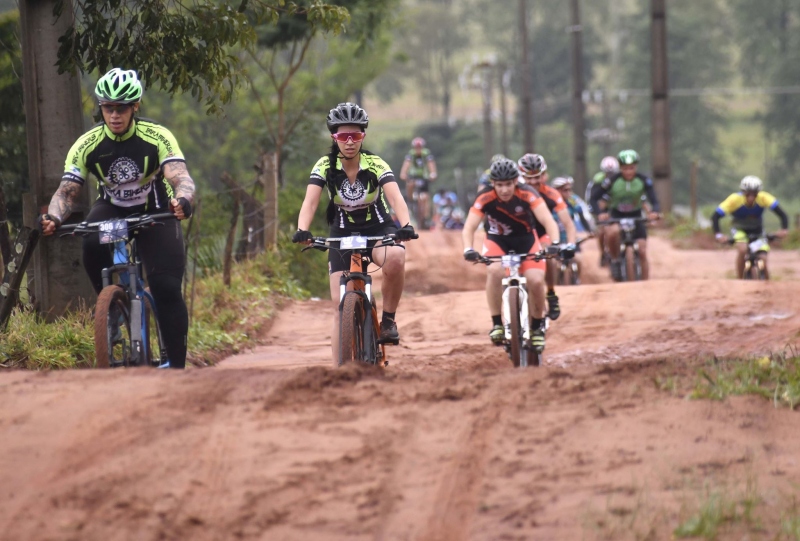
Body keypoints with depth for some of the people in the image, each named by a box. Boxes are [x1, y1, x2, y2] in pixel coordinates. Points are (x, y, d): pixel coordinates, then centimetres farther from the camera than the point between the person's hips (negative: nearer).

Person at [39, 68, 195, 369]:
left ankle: (177, 366, -7)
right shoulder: (87, 145, -16)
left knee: (167, 288, -18)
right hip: (112, 209, 2)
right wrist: (53, 218, -40)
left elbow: (180, 177, -33)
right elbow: (67, 190, -18)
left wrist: (182, 200, -57)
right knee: (92, 246, -34)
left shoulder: (157, 137, -21)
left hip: (155, 213, -2)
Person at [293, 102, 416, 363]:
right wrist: (302, 230, -45)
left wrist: (405, 225, -50)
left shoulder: (376, 165, -16)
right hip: (343, 233, 1)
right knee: (341, 304, -9)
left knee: (395, 257, -36)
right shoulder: (325, 166, -13)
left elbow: (395, 197, -30)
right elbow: (310, 201, -25)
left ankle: (388, 319, -15)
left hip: (378, 229, -1)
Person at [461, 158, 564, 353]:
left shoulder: (527, 195, -28)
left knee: (536, 280, -20)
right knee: (495, 271, -32)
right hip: (497, 240, 0)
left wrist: (554, 244, -52)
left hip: (526, 239, 0)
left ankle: (537, 327, 5)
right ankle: (496, 324, -19)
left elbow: (548, 221, -34)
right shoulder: (485, 198, -26)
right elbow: (469, 228, -31)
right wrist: (468, 249, -51)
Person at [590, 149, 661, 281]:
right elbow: (594, 198, -14)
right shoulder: (612, 181, -18)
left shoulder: (644, 180, -15)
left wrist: (654, 212, -41)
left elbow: (653, 200, -18)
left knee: (642, 253, -8)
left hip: (636, 217, 2)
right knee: (613, 231, -37)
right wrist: (600, 213, -33)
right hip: (616, 217, -2)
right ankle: (615, 260, -13)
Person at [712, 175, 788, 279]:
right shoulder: (734, 199, -32)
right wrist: (718, 235, -47)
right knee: (742, 249, -31)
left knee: (763, 260, -9)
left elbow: (782, 215, -33)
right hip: (739, 229, -2)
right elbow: (715, 217, -32)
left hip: (757, 230, 2)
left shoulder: (764, 198, -29)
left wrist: (783, 230, -51)